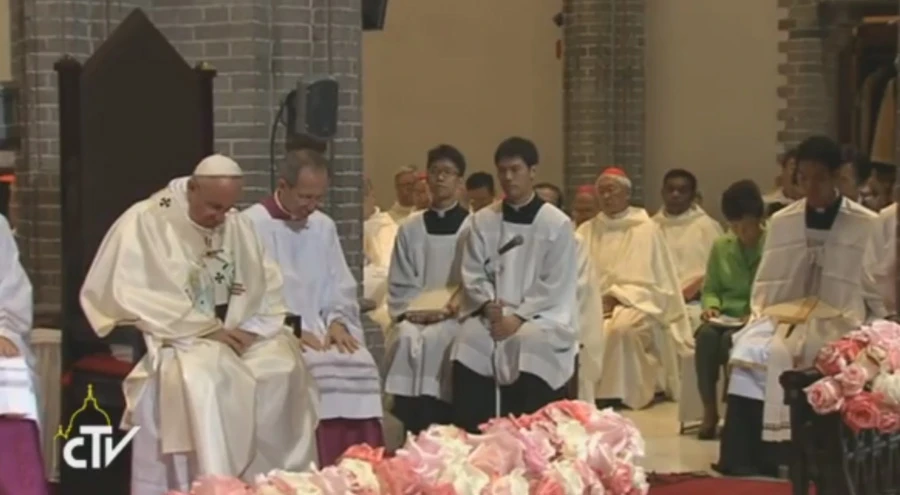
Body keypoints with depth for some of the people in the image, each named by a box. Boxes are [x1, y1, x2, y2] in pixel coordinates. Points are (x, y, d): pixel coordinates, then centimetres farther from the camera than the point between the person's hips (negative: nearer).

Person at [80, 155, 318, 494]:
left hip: (230, 330, 6)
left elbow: (266, 285, 9)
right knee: (201, 373, -36)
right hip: (171, 334, -6)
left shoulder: (236, 224, 8)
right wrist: (207, 329, -21)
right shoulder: (145, 221, -11)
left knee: (284, 359, -16)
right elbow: (137, 296, -18)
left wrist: (251, 328, -11)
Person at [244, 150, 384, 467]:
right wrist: (289, 329, -18)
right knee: (318, 370, -33)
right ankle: (320, 469, -28)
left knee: (360, 366, -23)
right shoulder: (251, 225, -4)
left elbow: (341, 287, 17)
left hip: (320, 329, 5)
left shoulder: (324, 226, 15)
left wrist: (336, 321, -4)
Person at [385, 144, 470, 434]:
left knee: (433, 339, -32)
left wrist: (448, 309, -15)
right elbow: (399, 283, 12)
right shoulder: (411, 228, 15)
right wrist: (410, 311, -7)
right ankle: (408, 435, -26)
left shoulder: (472, 227, 6)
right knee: (406, 338, -29)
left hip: (455, 317, -2)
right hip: (414, 315, 3)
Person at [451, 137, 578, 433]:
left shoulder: (556, 224, -1)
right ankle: (469, 438, -24)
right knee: (469, 340, -28)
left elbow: (555, 285, -7)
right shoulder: (483, 221, 10)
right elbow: (473, 274, 7)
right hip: (492, 314, 3)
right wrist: (489, 305, -13)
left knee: (530, 341, -35)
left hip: (542, 316, -3)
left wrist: (519, 316, -17)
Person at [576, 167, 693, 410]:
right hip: (595, 304, 3)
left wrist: (616, 297, -14)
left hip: (636, 305, -3)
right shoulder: (587, 231, 16)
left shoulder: (646, 229, 5)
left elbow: (650, 282, -2)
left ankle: (616, 397, -29)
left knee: (621, 327, -37)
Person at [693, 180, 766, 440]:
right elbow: (709, 289, 17)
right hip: (725, 317, 4)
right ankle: (710, 411, -24)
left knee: (731, 338, -37)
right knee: (706, 334, -32)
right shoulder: (721, 246, 14)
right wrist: (711, 306, -4)